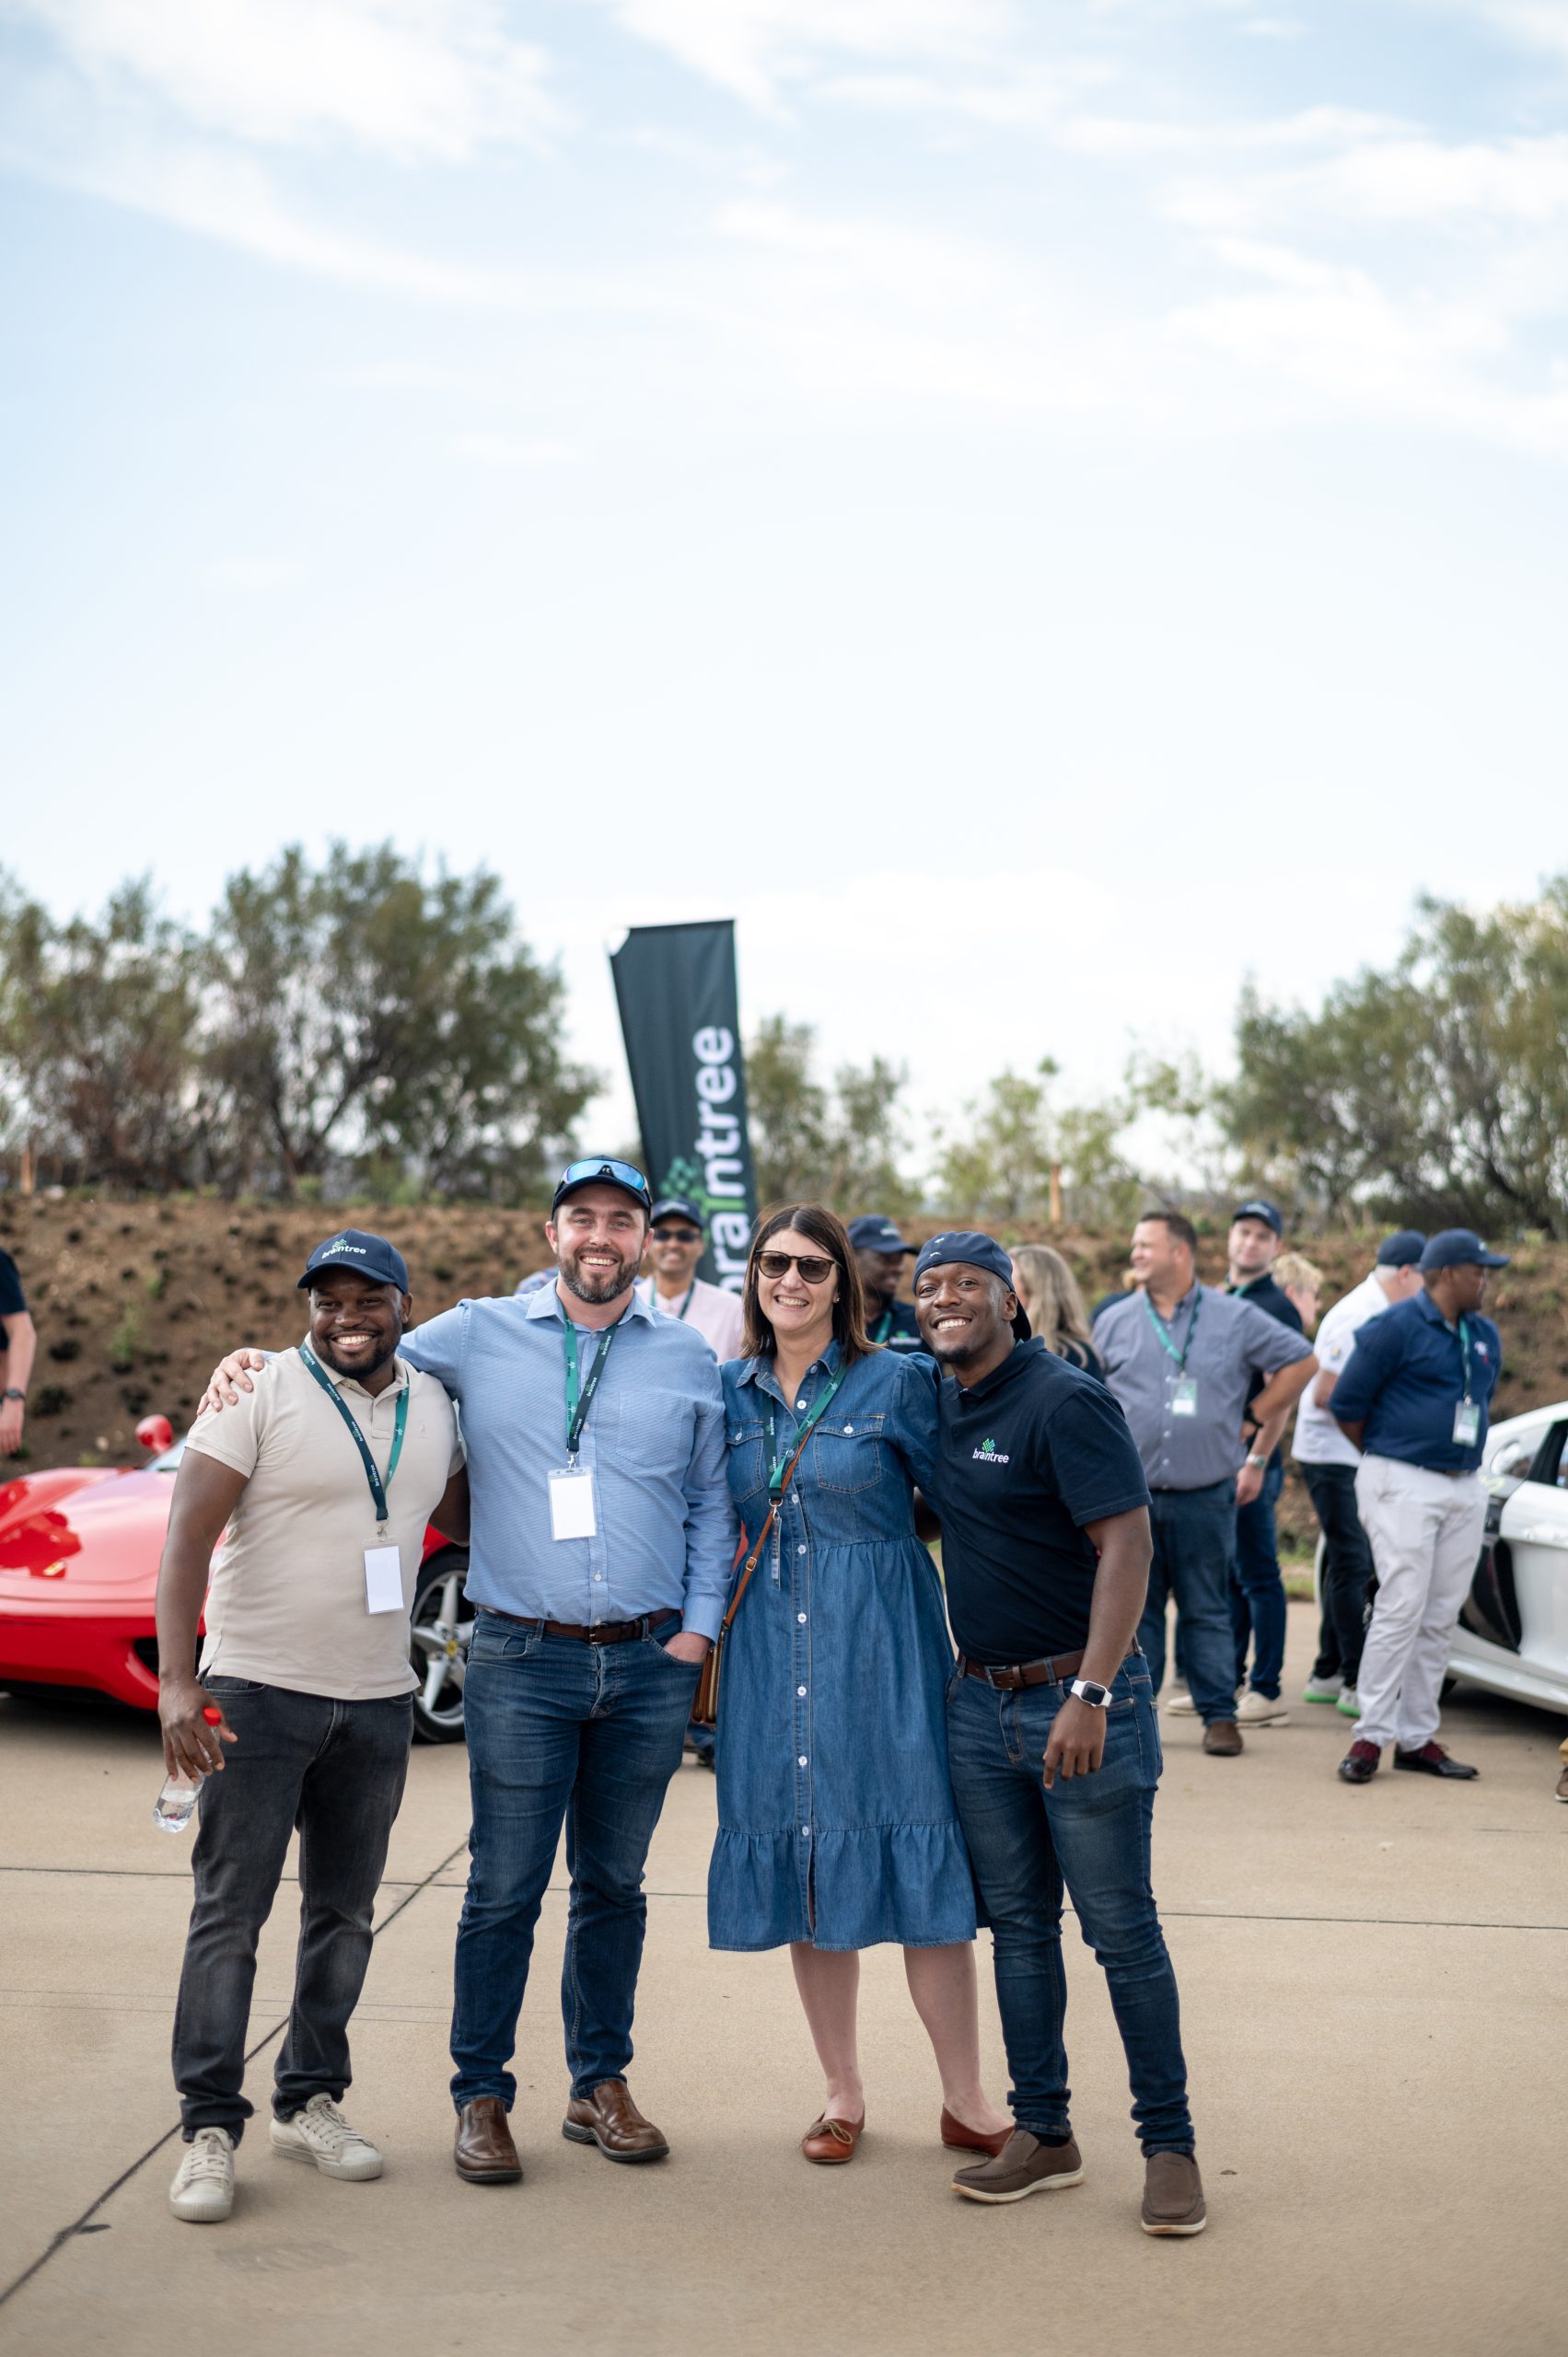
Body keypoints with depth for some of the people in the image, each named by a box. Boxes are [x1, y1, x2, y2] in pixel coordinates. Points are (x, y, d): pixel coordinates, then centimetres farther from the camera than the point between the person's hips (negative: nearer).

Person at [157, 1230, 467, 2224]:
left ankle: (311, 2100, 26)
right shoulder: (261, 1391, -9)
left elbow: (465, 1516, 24)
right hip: (259, 1692, -5)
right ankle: (210, 2126, 8)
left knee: (345, 1910, 13)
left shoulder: (432, 1405, 7)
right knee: (231, 1910, -2)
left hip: (378, 1700, 5)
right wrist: (176, 1679, -23)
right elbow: (187, 1539, -14)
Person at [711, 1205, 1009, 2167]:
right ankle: (843, 2094, 23)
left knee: (921, 1870, -3)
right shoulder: (730, 1394, 8)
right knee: (805, 1870, 9)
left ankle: (968, 2103, 9)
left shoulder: (899, 1382, -3)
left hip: (880, 1651, -3)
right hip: (771, 1651, 4)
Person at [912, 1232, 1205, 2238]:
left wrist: (1091, 1695, -26)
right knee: (1019, 1927, 12)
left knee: (1122, 1930, 0)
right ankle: (1043, 2134, 22)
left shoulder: (1064, 1400, -14)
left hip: (1078, 1699, -7)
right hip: (980, 1703, 7)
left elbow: (1127, 1543, -20)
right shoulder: (937, 1404, 9)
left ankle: (1170, 2144, 11)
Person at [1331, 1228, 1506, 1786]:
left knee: (1441, 1618, 6)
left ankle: (1417, 1738, 11)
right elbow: (1347, 1403, -4)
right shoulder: (1395, 1327, -8)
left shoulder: (1485, 1337, 13)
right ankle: (1371, 1736, -7)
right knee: (1402, 1608, -12)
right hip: (1403, 1485, -7)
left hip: (1465, 1489, 7)